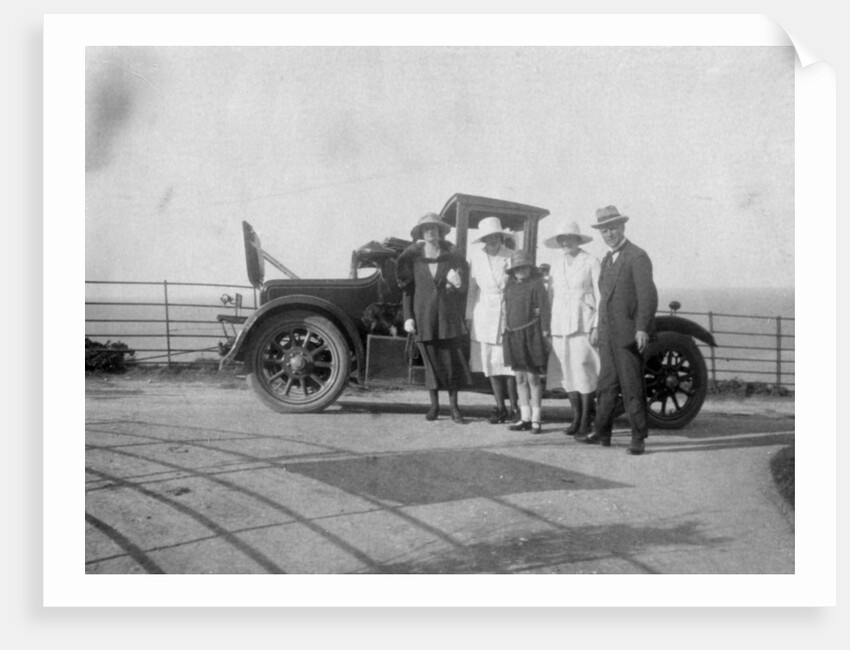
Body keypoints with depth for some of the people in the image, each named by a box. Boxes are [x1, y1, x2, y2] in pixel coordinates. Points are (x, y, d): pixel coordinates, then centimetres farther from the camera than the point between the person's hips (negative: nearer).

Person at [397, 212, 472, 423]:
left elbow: (462, 288, 10)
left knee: (452, 360, 0)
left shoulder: (452, 257, 3)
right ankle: (434, 404, 18)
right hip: (423, 316, 0)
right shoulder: (413, 258, 3)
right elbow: (407, 289, 4)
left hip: (448, 316, 0)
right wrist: (407, 317, -3)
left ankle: (454, 406, 10)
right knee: (431, 361, 5)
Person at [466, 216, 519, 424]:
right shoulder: (476, 254, 2)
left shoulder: (512, 256, -4)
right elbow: (472, 285, 6)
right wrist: (469, 315, 5)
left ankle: (514, 408, 10)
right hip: (484, 315, 3)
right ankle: (500, 408, 16)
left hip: (508, 313, -2)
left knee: (509, 364, -4)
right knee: (491, 365, 6)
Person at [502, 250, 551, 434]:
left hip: (531, 334, -6)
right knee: (520, 378, 10)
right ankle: (525, 418, 18)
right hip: (513, 335, 6)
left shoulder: (536, 284, -4)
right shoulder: (510, 285, 12)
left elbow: (544, 309, -8)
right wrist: (506, 332, 13)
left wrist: (545, 333, -13)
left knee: (533, 377, -2)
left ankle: (536, 419, 6)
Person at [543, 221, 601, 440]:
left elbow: (600, 295, -5)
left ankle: (586, 421, 2)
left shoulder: (590, 262, -3)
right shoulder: (556, 265, 12)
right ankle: (576, 416, 18)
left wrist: (598, 326, -10)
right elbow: (551, 296, 14)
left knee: (583, 372, -7)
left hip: (583, 325, -5)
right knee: (566, 372, 6)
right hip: (560, 325, 5)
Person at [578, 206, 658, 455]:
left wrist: (642, 328, -21)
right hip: (608, 334, 8)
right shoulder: (607, 260, 17)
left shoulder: (637, 257, -9)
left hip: (629, 334, -8)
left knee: (632, 388, -2)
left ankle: (639, 439, 6)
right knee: (607, 385, 13)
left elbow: (648, 295, -16)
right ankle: (602, 434, 21)